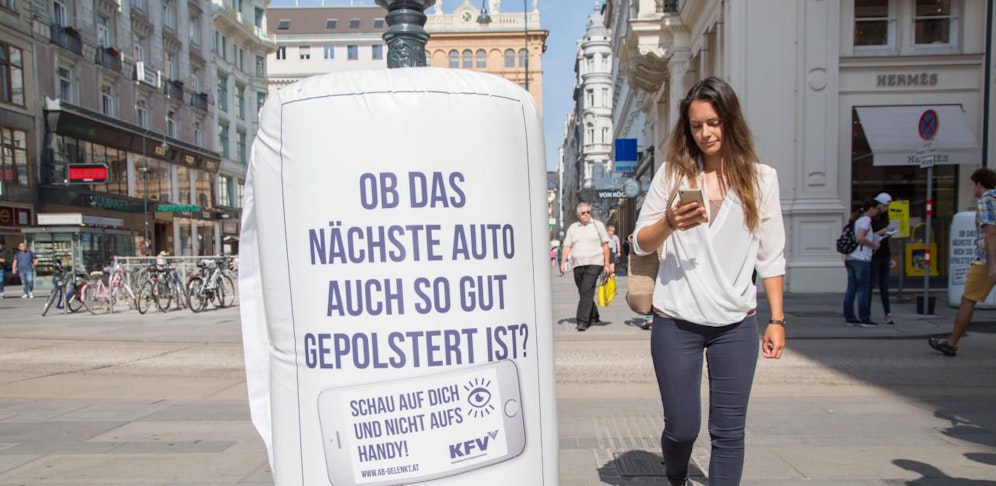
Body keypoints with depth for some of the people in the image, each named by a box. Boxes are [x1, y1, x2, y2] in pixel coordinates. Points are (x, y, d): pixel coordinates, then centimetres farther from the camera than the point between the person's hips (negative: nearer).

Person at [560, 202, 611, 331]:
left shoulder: (598, 225, 7)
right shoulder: (572, 228, 13)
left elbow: (605, 246, 6)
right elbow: (567, 247, 9)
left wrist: (606, 264, 0)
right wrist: (563, 262, -4)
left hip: (594, 264, -4)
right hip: (577, 265, 4)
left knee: (587, 292, -15)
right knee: (584, 293, 11)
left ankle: (582, 321, -16)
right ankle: (593, 317, 28)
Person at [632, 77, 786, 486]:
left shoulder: (760, 177, 4)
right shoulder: (672, 173, 1)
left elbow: (770, 256, 6)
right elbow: (640, 244, 1)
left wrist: (776, 320, 3)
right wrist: (668, 223, -19)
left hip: (736, 325, 1)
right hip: (676, 322, -1)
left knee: (729, 432, 5)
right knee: (681, 428, 8)